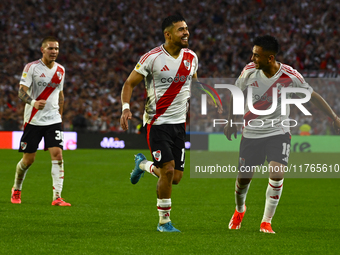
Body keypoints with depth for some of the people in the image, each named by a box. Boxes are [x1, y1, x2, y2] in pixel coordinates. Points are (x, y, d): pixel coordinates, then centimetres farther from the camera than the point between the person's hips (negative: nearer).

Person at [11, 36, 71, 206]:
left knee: (57, 154, -13)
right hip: (33, 120, -3)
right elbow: (21, 91, -13)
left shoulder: (60, 70, 9)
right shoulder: (32, 67, -6)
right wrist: (33, 102, -32)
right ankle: (16, 189, 29)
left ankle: (57, 197, -14)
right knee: (28, 159, 3)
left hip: (53, 120, 3)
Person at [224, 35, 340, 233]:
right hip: (251, 133, 2)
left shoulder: (290, 76, -17)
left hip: (278, 132, -2)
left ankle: (267, 221, -5)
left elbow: (312, 96, -3)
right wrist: (231, 121, 13)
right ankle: (240, 209, 41)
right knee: (243, 178, 7)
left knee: (277, 174, -20)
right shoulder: (249, 71, -11)